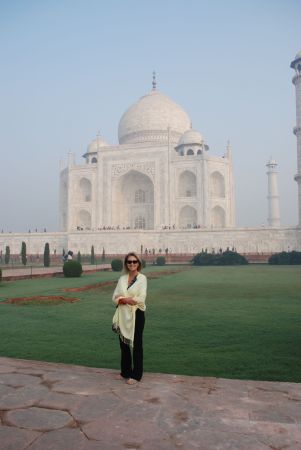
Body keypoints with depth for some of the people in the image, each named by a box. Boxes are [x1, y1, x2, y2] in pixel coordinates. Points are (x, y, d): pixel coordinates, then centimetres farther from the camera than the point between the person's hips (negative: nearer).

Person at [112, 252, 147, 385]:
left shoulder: (142, 278, -6)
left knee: (136, 345, 5)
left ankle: (136, 375, 16)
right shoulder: (122, 278, 8)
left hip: (136, 315, -5)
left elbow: (141, 299, -15)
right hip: (123, 315, 5)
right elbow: (115, 298, 2)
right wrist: (126, 300, -16)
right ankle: (125, 372, 29)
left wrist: (123, 299, -11)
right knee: (123, 344, 13)